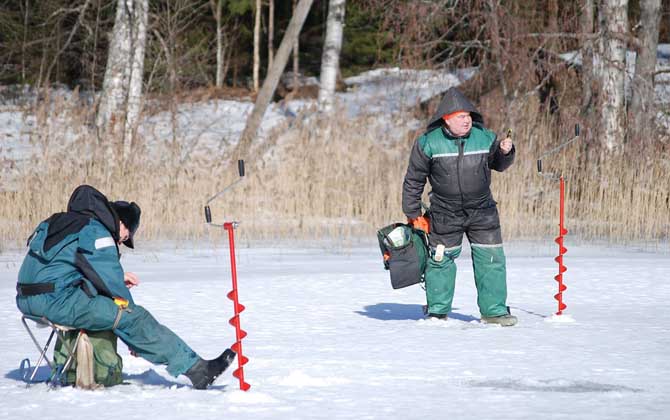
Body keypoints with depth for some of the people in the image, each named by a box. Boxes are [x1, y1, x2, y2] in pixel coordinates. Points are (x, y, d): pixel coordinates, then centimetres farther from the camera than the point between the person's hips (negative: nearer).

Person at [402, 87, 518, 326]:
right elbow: (414, 179, -1)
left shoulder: (484, 138, -5)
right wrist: (413, 214, 0)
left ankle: (493, 309, 11)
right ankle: (438, 311, 22)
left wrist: (505, 152, -12)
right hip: (445, 215, -1)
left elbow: (498, 165, 11)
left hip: (482, 211, 1)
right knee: (441, 260, 7)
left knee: (491, 259, 0)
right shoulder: (429, 143, -11)